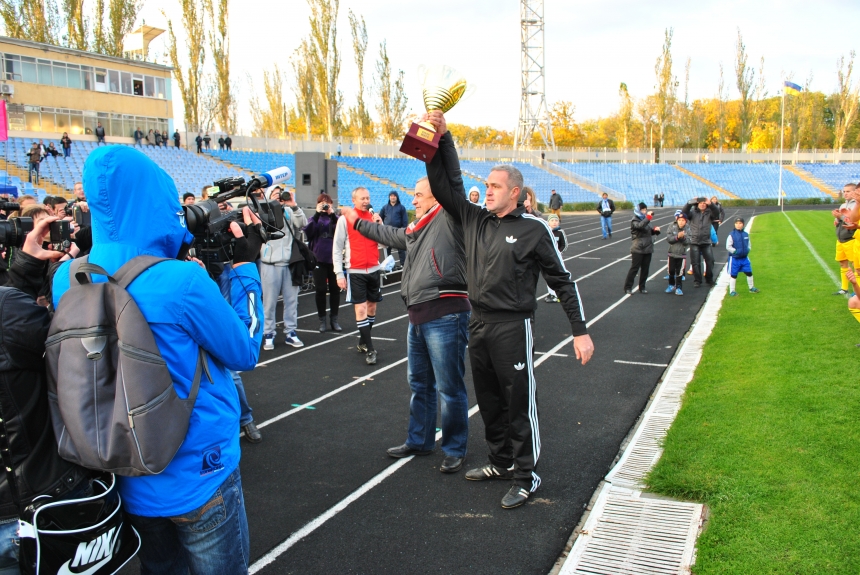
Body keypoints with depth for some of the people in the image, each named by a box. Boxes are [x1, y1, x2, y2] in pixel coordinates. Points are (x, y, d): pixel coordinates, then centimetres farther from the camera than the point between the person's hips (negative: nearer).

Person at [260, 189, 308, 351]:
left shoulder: (289, 212, 9)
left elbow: (303, 224, -6)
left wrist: (294, 207, -17)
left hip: (289, 262, 3)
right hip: (270, 263, -2)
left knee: (291, 299, 7)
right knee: (269, 300, 1)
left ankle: (290, 332, 16)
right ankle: (269, 333, 9)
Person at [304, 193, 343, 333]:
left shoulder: (336, 218, 7)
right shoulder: (314, 218, 7)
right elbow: (308, 232, -13)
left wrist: (332, 215, -19)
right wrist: (317, 214, -18)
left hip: (334, 258, 1)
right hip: (319, 259, 0)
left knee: (335, 289, 5)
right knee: (320, 290, 1)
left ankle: (334, 319, 15)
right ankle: (322, 320, 12)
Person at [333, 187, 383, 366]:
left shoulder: (374, 217, 7)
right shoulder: (345, 219, -3)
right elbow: (337, 248, -2)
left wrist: (379, 224, -11)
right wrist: (339, 274, -6)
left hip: (373, 269, 4)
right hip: (355, 271, -4)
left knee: (372, 306, 11)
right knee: (360, 309, -7)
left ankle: (363, 342, 28)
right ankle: (369, 350, -3)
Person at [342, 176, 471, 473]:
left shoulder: (449, 217, -6)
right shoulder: (416, 228, 20)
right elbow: (391, 235, 37)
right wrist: (357, 222, 47)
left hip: (445, 317, -10)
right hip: (418, 316, 10)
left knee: (449, 387, 0)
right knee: (419, 382, 21)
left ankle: (455, 450, 15)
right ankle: (419, 441, 37)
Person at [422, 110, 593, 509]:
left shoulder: (533, 229, -6)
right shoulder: (474, 219, 9)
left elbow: (562, 280, -4)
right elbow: (447, 184, 8)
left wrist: (580, 331, -7)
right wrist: (443, 138, -4)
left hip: (513, 327, -6)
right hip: (478, 324, 6)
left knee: (519, 404, 2)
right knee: (489, 401, 17)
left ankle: (525, 476, 15)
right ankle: (501, 462, 33)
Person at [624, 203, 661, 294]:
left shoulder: (645, 220, 13)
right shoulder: (635, 221, -8)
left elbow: (650, 231, 23)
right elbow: (640, 226, -30)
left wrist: (655, 230, 3)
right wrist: (648, 217, -33)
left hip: (648, 249, 7)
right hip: (638, 249, -7)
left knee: (645, 269, 10)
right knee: (634, 268, -4)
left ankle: (642, 287, 19)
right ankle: (628, 288, 3)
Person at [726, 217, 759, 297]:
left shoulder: (746, 235, 4)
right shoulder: (732, 235, -11)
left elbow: (749, 245, 14)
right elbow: (728, 247, -12)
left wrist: (747, 250, -4)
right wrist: (735, 251, -19)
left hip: (744, 258, 5)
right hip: (735, 258, -4)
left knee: (749, 272, 9)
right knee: (733, 275, 3)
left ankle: (751, 287, 27)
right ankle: (732, 291, 12)